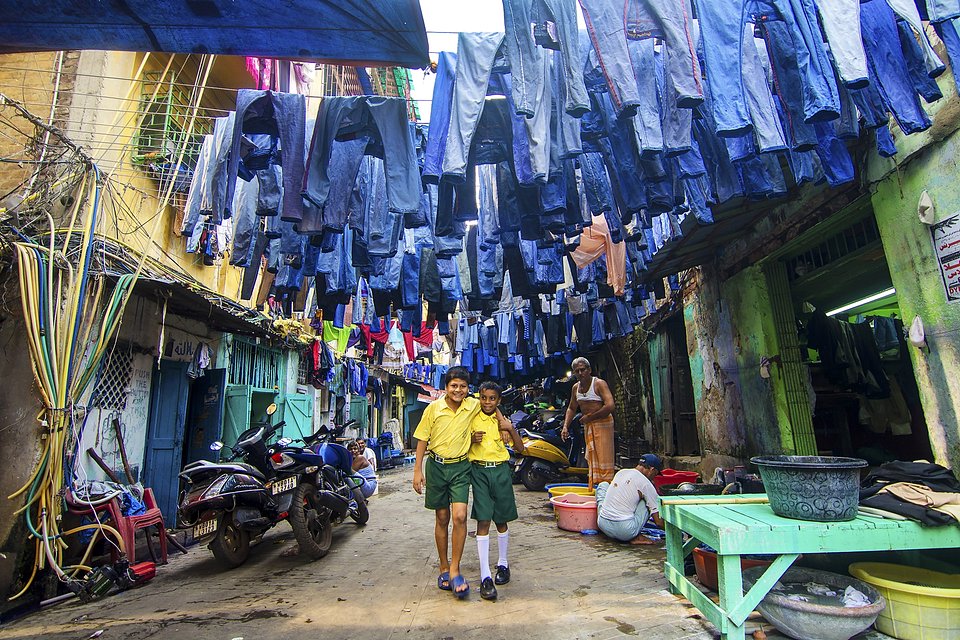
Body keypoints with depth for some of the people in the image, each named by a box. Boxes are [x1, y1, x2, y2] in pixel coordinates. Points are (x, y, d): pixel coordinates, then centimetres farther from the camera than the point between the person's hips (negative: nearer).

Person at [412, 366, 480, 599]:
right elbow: (422, 439, 0)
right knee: (442, 518, 11)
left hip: (460, 467, 0)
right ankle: (444, 568, 26)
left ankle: (455, 569, 3)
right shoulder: (433, 408, -7)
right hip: (436, 466, 0)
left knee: (460, 516, -12)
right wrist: (417, 470, -2)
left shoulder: (473, 406, -6)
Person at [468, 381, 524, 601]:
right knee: (483, 522, -6)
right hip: (479, 470, -2)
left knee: (501, 520, 12)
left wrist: (511, 428, -10)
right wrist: (472, 440, -11)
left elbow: (520, 448, 4)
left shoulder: (502, 421, 7)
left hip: (501, 470, 2)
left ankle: (503, 564, 32)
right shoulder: (472, 420, 3)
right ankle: (485, 577, -1)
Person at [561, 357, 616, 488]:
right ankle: (594, 487, 18)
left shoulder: (599, 384, -13)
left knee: (603, 456, -7)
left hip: (602, 423, -7)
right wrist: (565, 426, 7)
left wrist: (589, 417, -18)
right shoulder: (575, 387, 9)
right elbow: (571, 408, 20)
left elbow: (610, 406, -24)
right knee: (591, 458, 11)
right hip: (587, 425, 7)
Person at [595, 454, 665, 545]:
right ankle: (636, 537, 8)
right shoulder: (647, 484, -4)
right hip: (626, 532, -5)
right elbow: (658, 522, -1)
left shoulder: (621, 472, 11)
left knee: (603, 485, 26)